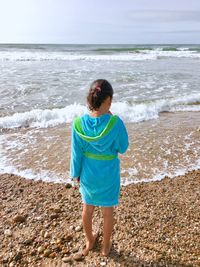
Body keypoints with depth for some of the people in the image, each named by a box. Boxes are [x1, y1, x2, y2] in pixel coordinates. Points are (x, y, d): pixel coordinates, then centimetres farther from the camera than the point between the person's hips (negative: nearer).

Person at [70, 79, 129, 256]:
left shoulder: (79, 123, -17)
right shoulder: (115, 123, -25)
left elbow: (77, 153, -7)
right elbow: (123, 148, -9)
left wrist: (76, 173, 9)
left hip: (88, 173, 3)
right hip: (108, 174, -2)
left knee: (87, 208, 24)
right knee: (108, 211, 20)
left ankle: (90, 241, 48)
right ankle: (106, 246, 42)